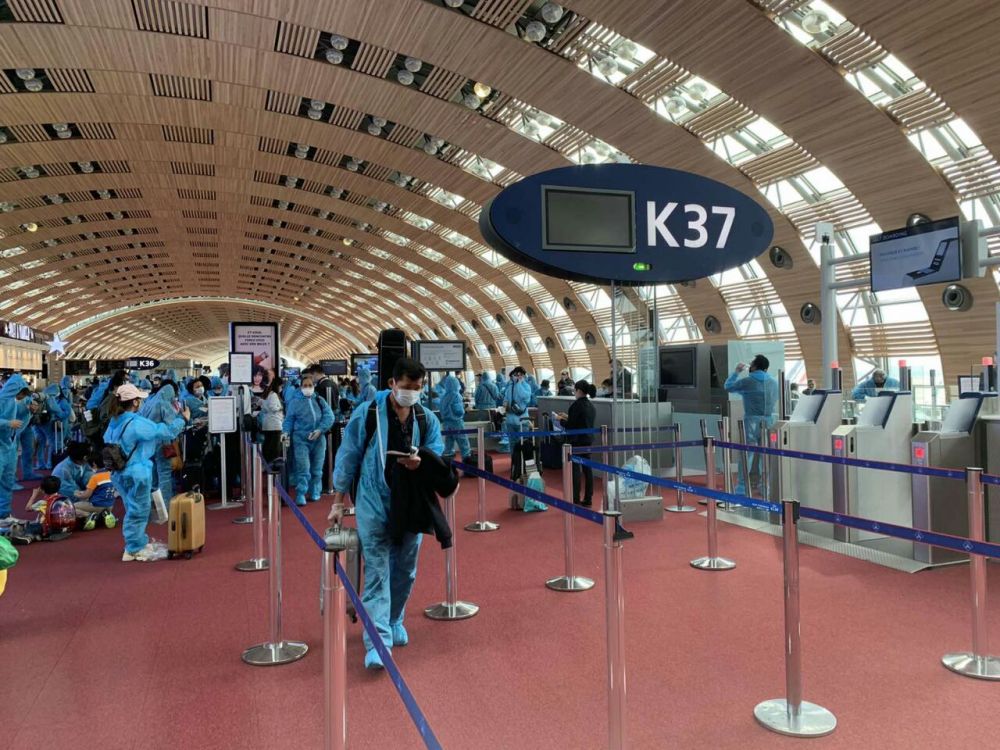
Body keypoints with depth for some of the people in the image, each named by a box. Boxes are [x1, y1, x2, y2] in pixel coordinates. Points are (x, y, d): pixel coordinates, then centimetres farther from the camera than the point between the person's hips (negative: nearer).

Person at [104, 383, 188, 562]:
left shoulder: (114, 423, 4)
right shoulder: (137, 424, -20)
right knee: (138, 511, 4)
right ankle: (134, 549, 13)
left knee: (133, 510, 21)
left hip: (120, 473, 9)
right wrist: (182, 419, -1)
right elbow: (166, 432, -16)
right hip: (136, 474, -9)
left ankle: (140, 543, 33)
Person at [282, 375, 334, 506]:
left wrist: (320, 430, -14)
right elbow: (289, 420, 6)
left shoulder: (320, 401, 9)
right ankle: (300, 495, -8)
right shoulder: (295, 402, 6)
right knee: (303, 469, -11)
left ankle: (314, 493, 22)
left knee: (316, 469, 10)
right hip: (301, 440, -2)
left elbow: (329, 416, -1)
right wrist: (286, 433, -11)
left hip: (318, 440, 3)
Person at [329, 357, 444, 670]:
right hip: (374, 505, -3)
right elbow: (347, 457, -2)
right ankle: (378, 641, -5)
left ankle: (394, 622, 36)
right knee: (377, 572, -6)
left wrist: (420, 463, -23)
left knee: (405, 570, 15)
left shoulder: (427, 419, 2)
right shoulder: (367, 414, -7)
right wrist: (338, 501, 0)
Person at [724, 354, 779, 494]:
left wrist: (736, 371, 19)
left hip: (752, 421, -4)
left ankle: (742, 487, -2)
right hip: (768, 422, 4)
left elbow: (728, 386, 8)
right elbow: (775, 402, 18)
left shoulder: (747, 382, -6)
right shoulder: (774, 382, 8)